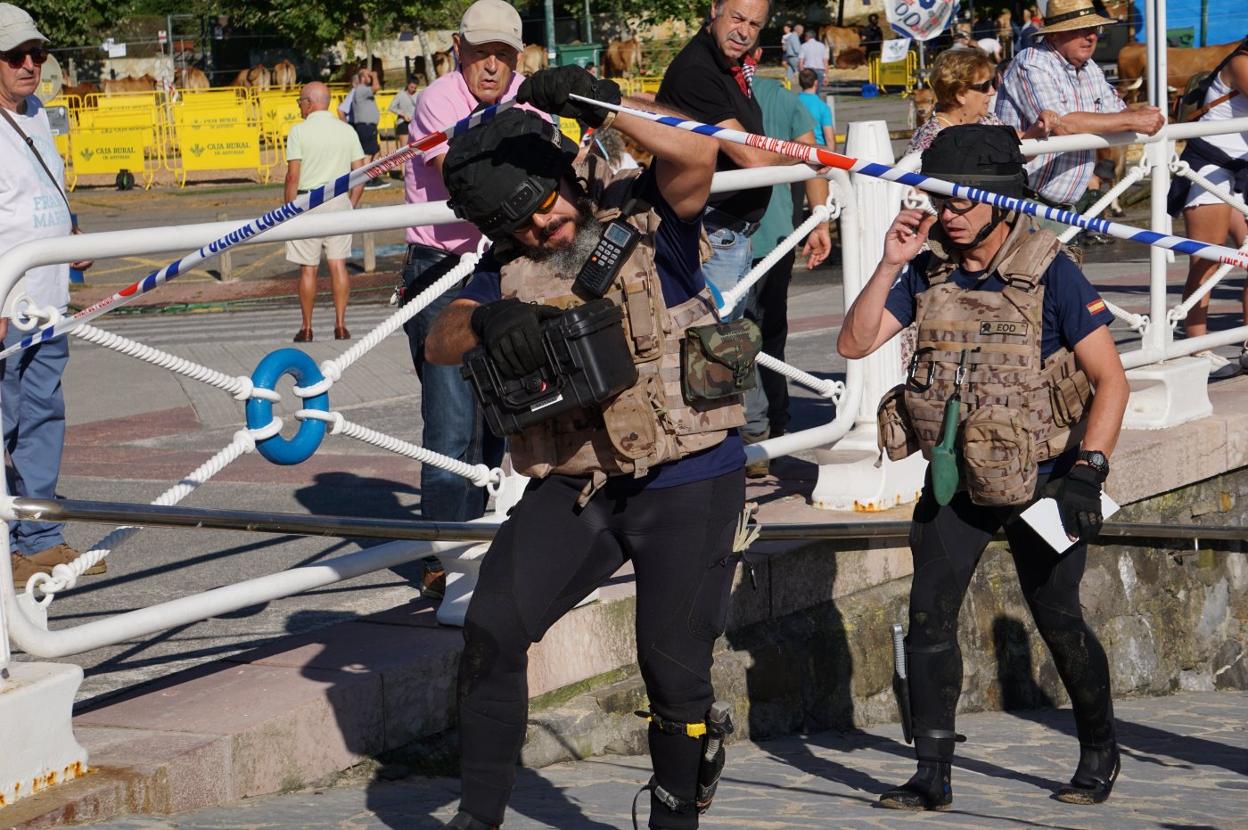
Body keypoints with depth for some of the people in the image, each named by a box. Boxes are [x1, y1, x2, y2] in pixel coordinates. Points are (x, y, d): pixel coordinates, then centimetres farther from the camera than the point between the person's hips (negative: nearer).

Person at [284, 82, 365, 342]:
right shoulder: (347, 131, 6)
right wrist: (351, 204, 13)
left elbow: (293, 176, -10)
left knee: (308, 268, 2)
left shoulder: (299, 131, -6)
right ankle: (340, 325, 3)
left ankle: (307, 328, 7)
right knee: (338, 264, 5)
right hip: (339, 201, 3)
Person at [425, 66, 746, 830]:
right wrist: (484, 322, -28)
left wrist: (601, 102, -35)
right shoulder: (508, 271, 7)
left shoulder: (643, 218, -5)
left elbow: (697, 156, -23)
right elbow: (440, 344, -5)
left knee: (674, 665, -1)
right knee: (492, 629, -7)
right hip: (574, 485, 4)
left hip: (687, 484, -4)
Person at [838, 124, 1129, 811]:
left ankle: (1099, 752, 25)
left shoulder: (1049, 272, -12)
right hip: (955, 478, 4)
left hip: (1040, 478, -4)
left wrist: (1088, 470, -20)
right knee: (928, 616, -5)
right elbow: (854, 343, -2)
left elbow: (1110, 380, -11)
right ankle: (931, 777, 2)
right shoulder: (926, 270, 0)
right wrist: (890, 265, -12)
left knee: (1057, 620, 1)